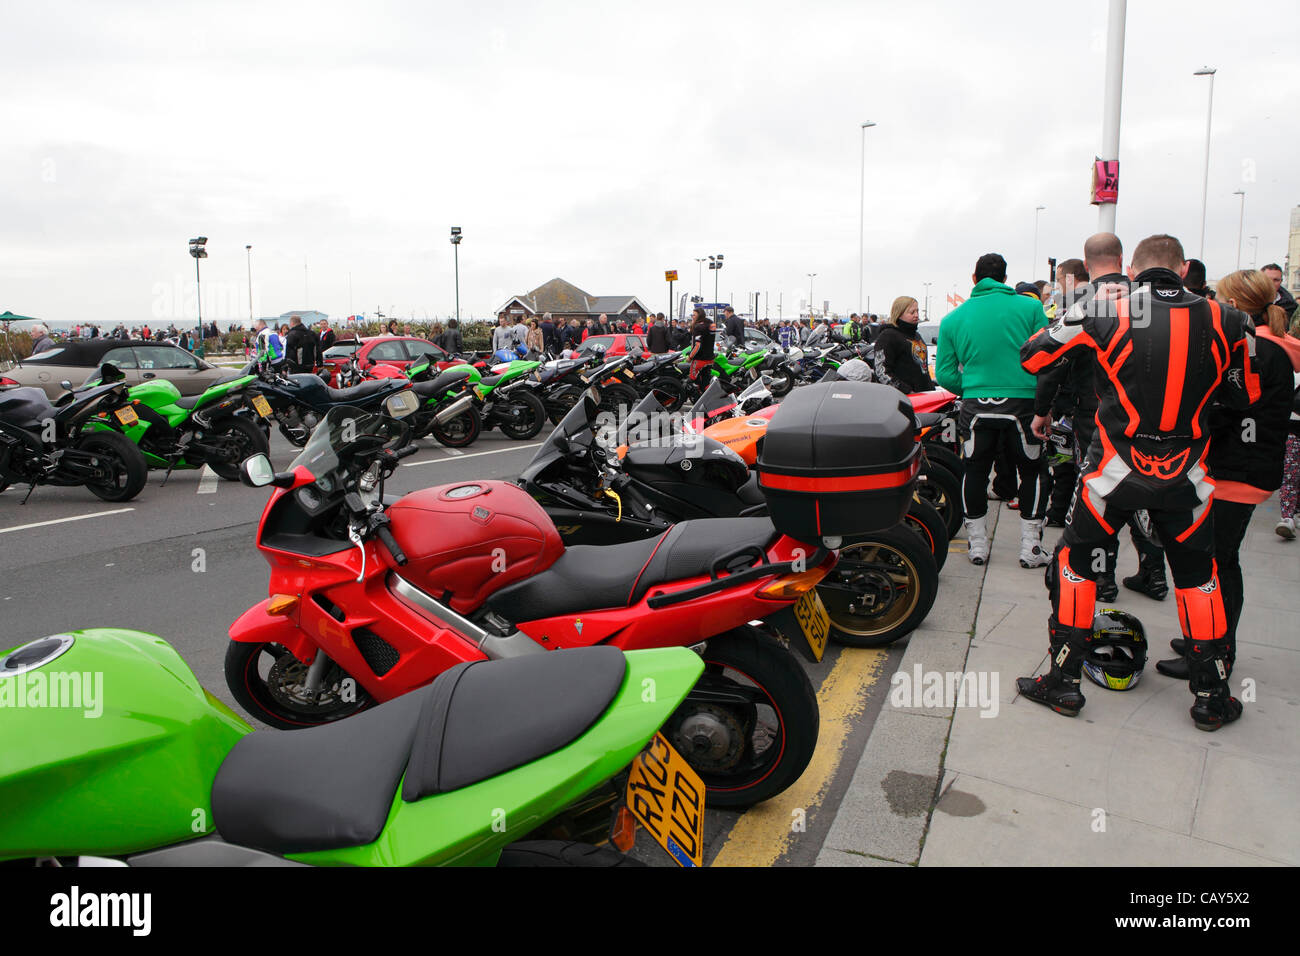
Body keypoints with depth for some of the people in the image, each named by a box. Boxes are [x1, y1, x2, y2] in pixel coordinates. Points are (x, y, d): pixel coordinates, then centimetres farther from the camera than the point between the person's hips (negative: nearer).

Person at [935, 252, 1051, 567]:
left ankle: (977, 545, 20)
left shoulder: (952, 319, 6)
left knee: (975, 472, 15)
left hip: (976, 406, 1)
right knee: (1033, 473, 15)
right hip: (1023, 401, -1)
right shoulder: (1030, 307, 1)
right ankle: (1030, 547, 15)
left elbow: (945, 375, 2)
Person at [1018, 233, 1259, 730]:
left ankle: (1063, 682, 17)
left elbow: (1032, 355, -3)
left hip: (1117, 468, -2)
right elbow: (1246, 395, 11)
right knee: (1197, 576, 20)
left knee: (1075, 563, 13)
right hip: (1186, 477, 2)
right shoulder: (1224, 321, 0)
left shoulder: (1107, 311, -8)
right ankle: (1213, 696, 27)